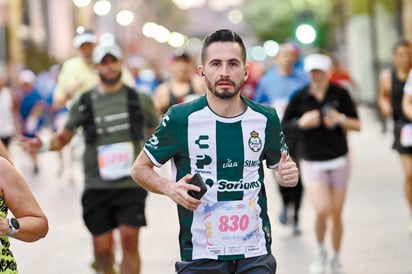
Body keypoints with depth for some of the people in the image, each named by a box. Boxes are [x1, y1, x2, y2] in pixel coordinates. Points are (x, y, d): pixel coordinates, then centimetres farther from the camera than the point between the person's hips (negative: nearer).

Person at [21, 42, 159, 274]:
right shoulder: (84, 103, 6)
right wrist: (44, 145, -7)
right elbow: (64, 137, 12)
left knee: (130, 238, -14)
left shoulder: (140, 100, 6)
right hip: (97, 185, 1)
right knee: (102, 246, 3)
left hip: (131, 183, -1)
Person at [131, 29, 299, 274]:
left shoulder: (266, 119, 2)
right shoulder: (180, 118, -6)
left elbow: (279, 166, 18)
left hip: (256, 252, 2)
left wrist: (288, 175, -6)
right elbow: (140, 168, 3)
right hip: (200, 252, -2)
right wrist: (170, 188, -17)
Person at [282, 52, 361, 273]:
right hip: (312, 162, -1)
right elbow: (284, 124, 4)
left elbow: (357, 125, 1)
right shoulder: (300, 97, -3)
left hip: (339, 161, 1)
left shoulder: (340, 94, -3)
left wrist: (341, 120, -17)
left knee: (336, 214, 6)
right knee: (322, 210, -17)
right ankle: (320, 253, 9)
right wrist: (301, 123, -14)